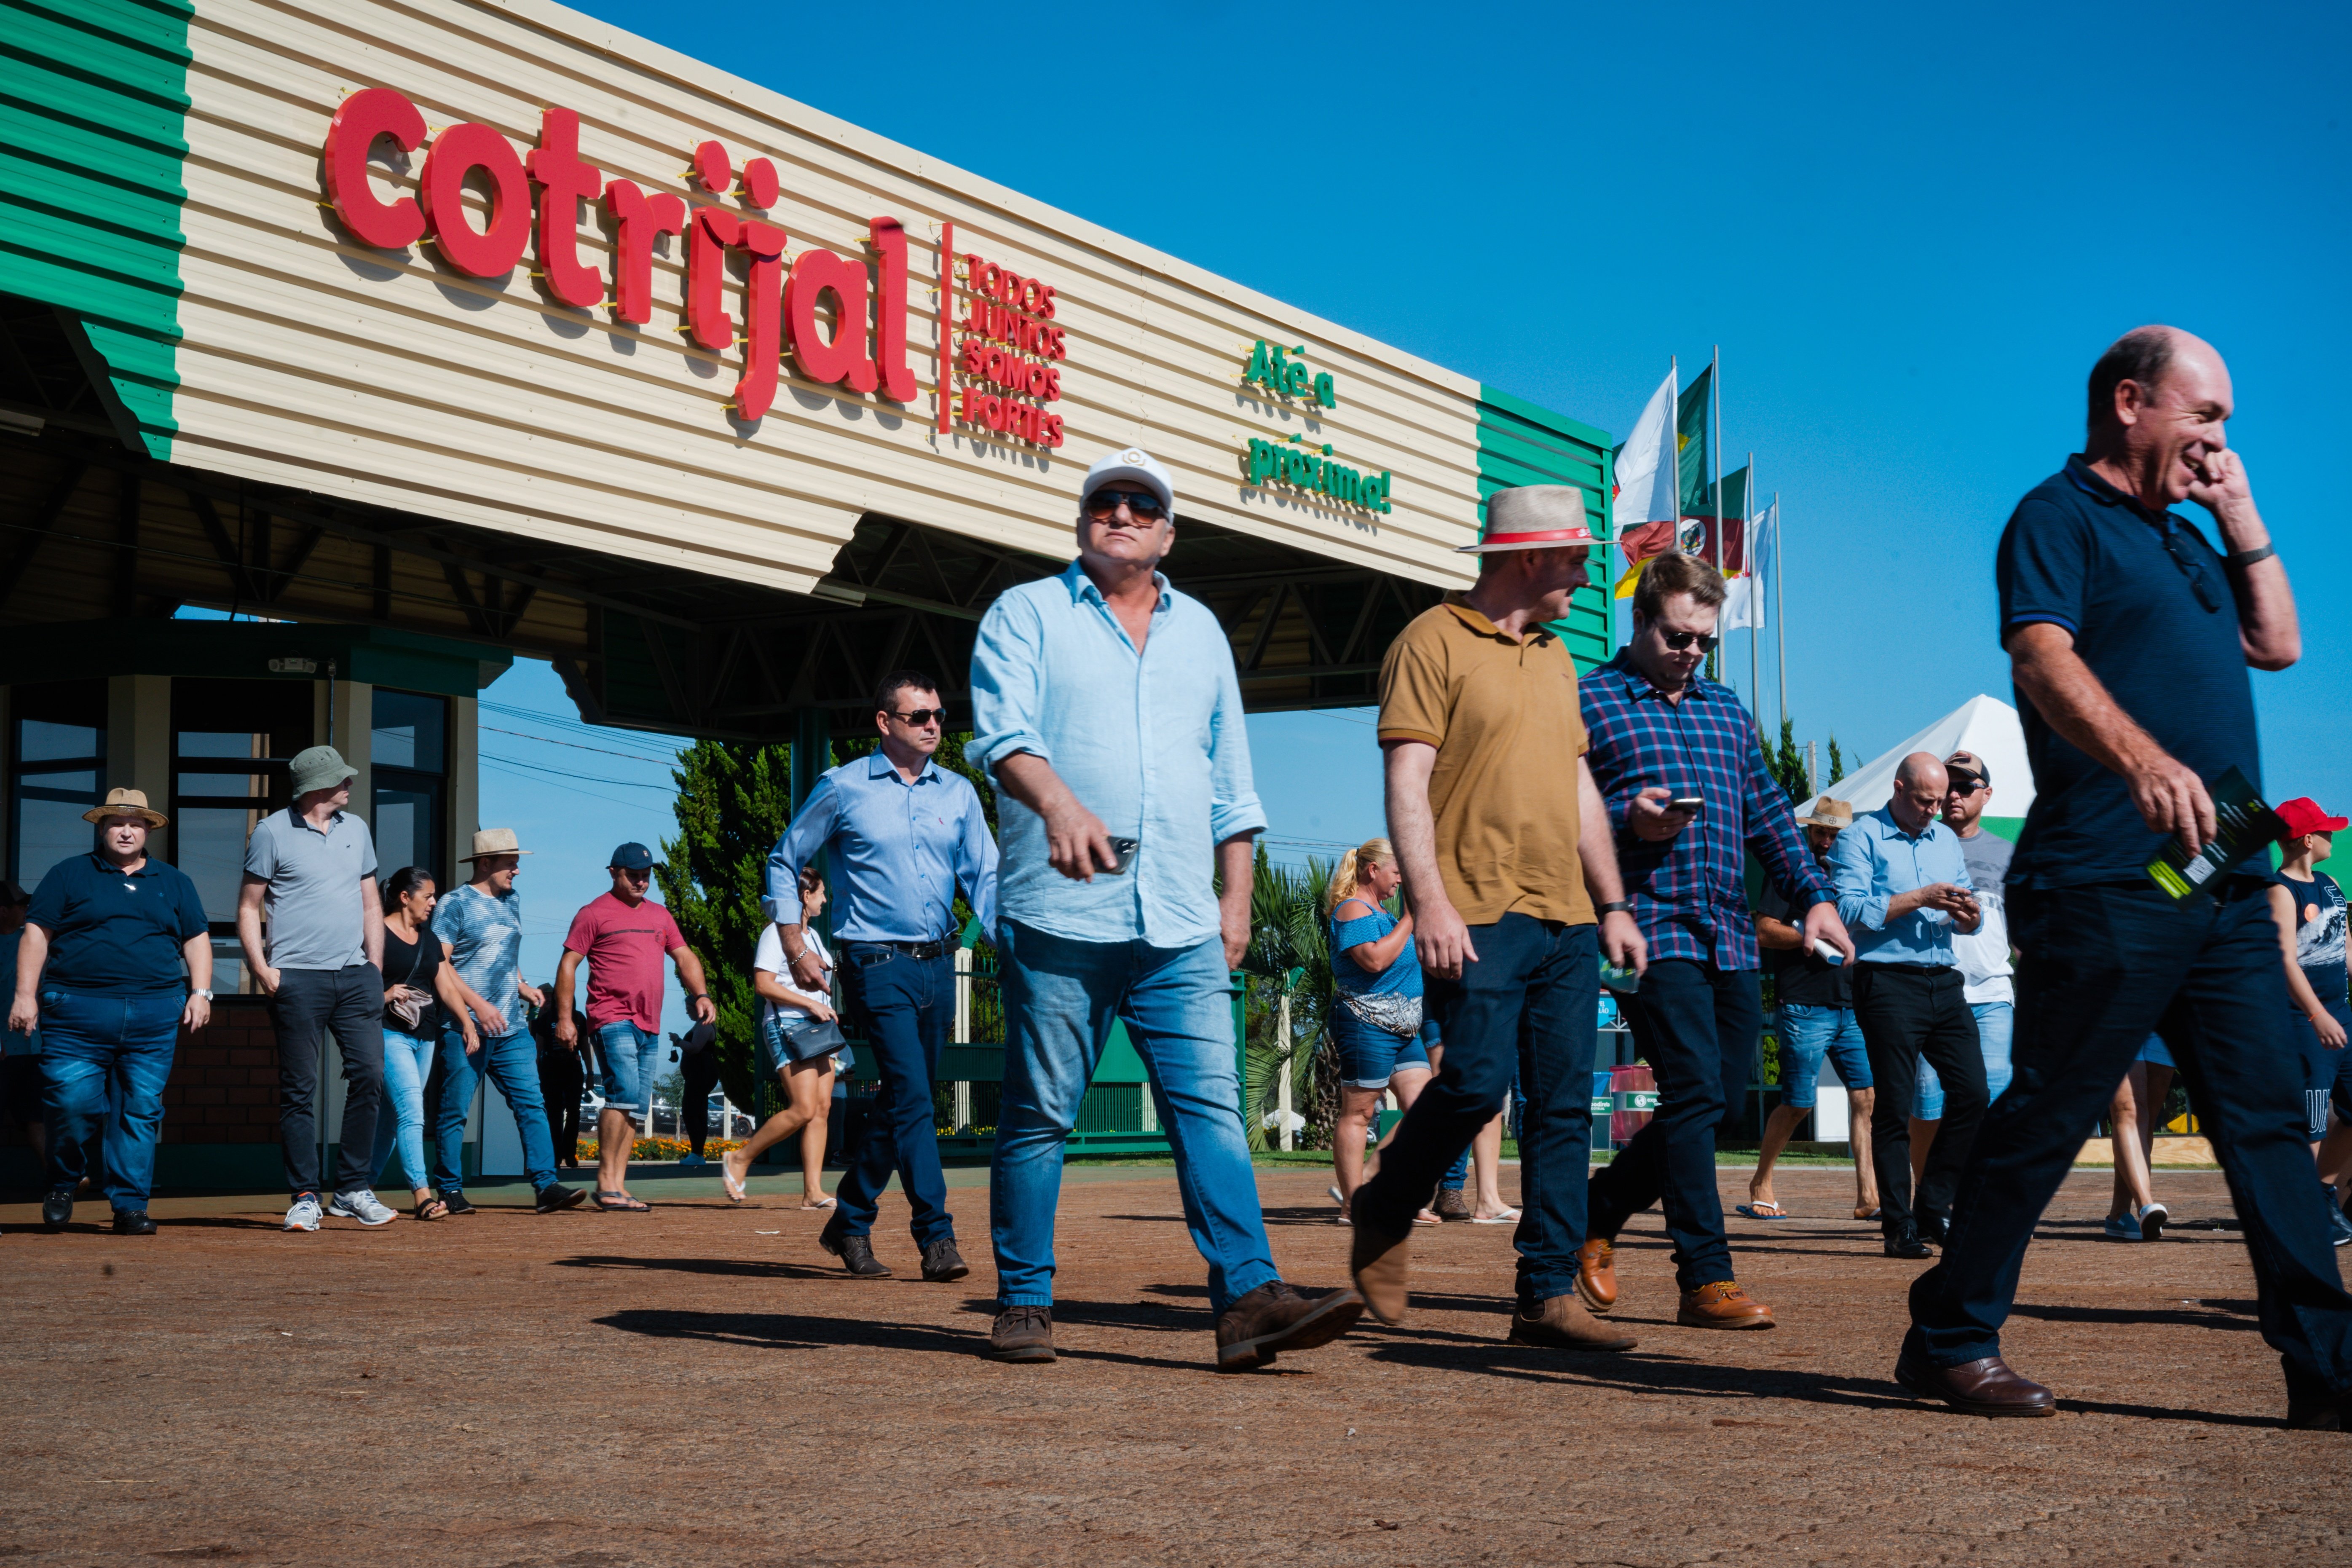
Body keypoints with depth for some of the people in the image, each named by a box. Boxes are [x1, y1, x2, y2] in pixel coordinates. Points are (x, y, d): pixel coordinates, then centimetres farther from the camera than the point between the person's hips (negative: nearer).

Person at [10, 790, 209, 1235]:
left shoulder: (173, 882, 19)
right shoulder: (69, 875, 10)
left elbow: (196, 939, 19)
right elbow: (36, 934, 5)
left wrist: (200, 992, 5)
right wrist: (25, 994, -4)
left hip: (154, 1016, 2)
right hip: (78, 1011, -2)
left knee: (141, 1113, -2)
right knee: (72, 1106, -9)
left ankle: (130, 1207, 3)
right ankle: (62, 1189, 15)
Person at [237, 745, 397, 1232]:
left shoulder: (356, 829, 16)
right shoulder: (272, 832, 0)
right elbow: (249, 906, 2)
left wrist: (375, 966, 12)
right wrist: (261, 968, -9)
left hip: (355, 975, 5)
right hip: (298, 977, -5)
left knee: (369, 1075, -2)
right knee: (299, 1090, -2)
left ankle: (353, 1190, 7)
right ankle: (305, 1197, 3)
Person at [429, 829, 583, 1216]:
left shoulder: (512, 901, 17)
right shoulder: (454, 905, -4)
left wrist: (522, 986, 10)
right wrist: (478, 1005, -19)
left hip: (512, 1028, 6)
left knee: (532, 1104, -4)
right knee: (455, 1111, -1)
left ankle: (546, 1185, -7)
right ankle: (450, 1191, 8)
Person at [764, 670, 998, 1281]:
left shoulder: (959, 793, 11)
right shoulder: (843, 789, 0)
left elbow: (985, 877, 8)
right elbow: (785, 863, 8)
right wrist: (796, 949, 1)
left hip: (938, 963, 5)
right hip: (877, 964, -5)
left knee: (903, 1102, 10)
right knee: (911, 1097, -14)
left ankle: (849, 1223, 25)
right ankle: (936, 1237, -14)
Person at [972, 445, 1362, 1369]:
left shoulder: (1200, 631, 21)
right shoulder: (1026, 615, 7)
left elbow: (1229, 781, 23)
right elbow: (1004, 730, -11)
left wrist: (1236, 895, 14)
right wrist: (1058, 802, -30)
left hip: (1181, 927, 3)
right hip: (1059, 915, -3)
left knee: (1211, 1108, -7)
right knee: (1039, 1115, 2)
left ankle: (1249, 1300, -12)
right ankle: (1023, 1304, 11)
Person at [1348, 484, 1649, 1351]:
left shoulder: (1556, 657, 21)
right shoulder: (1433, 643, -3)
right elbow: (1406, 784, -9)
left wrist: (1612, 904, 17)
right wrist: (1430, 901, -18)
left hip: (1567, 920, 7)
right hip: (1478, 918, -7)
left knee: (1565, 1106, 2)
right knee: (1477, 1080, -14)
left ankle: (1549, 1295, 5)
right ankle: (1386, 1213, 12)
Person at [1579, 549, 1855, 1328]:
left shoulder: (1726, 708, 22)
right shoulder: (1589, 702, 2)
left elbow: (1769, 812, 23)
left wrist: (1813, 895, 12)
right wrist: (1628, 821, -20)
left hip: (1732, 934, 7)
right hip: (1652, 925, -7)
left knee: (1722, 1099, 7)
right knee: (1696, 1093, -13)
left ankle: (1598, 1211, 25)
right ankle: (1707, 1279, -9)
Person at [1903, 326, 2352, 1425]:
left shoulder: (2183, 539, 24)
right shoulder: (2059, 517, -3)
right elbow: (2046, 660, -19)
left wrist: (2241, 516, 16)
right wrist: (2143, 760, -36)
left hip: (2226, 887, 8)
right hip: (2108, 882, -8)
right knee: (2045, 1117, -3)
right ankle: (1950, 1342, 7)